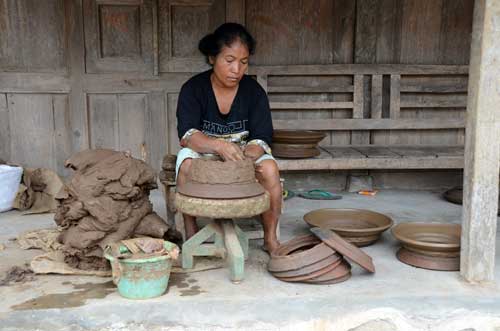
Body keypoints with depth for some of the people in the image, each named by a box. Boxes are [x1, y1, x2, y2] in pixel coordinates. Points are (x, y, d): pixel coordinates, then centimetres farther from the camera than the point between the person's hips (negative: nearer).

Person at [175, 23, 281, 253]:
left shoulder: (254, 91, -6)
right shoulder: (193, 89, -11)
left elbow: (261, 138, -12)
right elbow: (186, 135, -23)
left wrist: (245, 157, -36)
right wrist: (219, 145, -43)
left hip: (245, 154, 1)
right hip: (203, 153, -1)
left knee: (269, 168, -29)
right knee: (187, 162, -34)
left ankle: (270, 237, -16)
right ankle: (191, 233, -21)